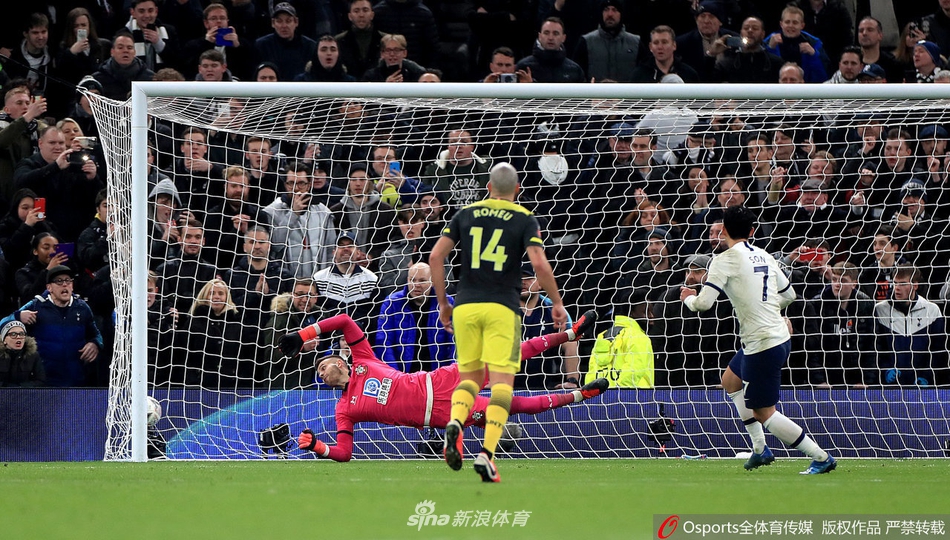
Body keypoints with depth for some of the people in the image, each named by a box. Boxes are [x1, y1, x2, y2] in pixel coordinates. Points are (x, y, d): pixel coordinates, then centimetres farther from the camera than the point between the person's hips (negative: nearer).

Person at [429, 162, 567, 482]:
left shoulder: (465, 215, 10)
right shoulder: (525, 220, 1)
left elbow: (436, 256, 2)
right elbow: (539, 264, -12)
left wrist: (442, 303, 11)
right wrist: (557, 303, 1)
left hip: (466, 306, 3)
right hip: (502, 308, -3)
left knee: (470, 377, 16)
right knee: (502, 382, -2)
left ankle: (455, 424, -15)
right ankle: (486, 453, -18)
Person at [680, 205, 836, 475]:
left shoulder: (725, 260, -12)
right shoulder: (764, 256, 9)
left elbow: (703, 302, -18)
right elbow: (789, 294, 17)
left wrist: (688, 298, 5)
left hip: (762, 346, -9)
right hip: (779, 337, 9)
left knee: (764, 414, 1)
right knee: (730, 380, 29)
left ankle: (821, 457, 2)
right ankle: (760, 449, 27)